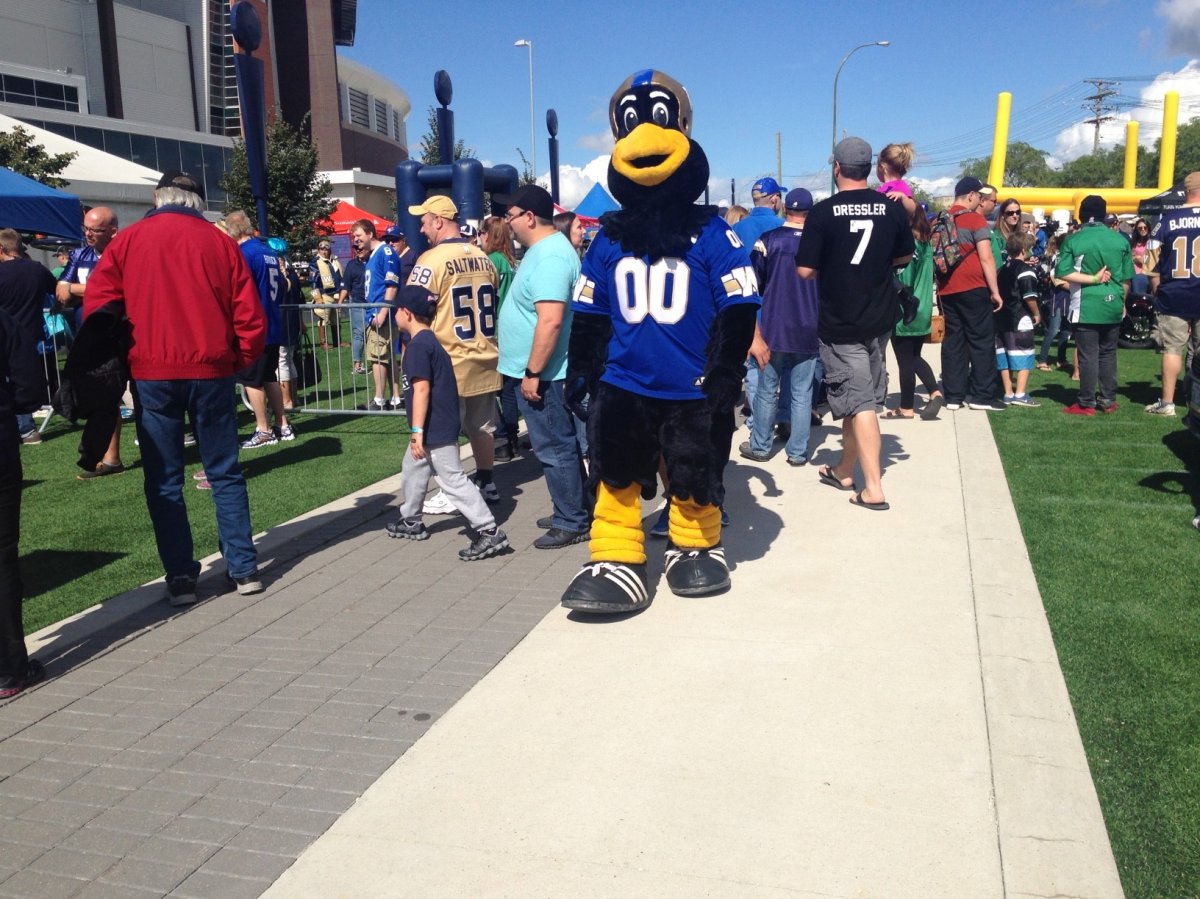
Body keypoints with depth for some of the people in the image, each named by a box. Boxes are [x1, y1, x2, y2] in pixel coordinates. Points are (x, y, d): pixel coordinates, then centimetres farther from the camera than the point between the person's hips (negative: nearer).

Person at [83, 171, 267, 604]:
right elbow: (249, 315, -1)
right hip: (210, 371, 1)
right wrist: (240, 361, 11)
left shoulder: (127, 241, 4)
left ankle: (180, 577, 8)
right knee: (224, 473, 10)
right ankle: (244, 569, 11)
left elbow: (96, 306, -1)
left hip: (151, 373, 0)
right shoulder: (219, 242, 4)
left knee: (164, 479, 7)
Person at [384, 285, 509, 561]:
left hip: (436, 429, -11)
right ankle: (411, 522, 40)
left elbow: (421, 388, -23)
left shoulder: (418, 346, -17)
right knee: (412, 470, 24)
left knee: (453, 479, -9)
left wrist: (417, 431, -24)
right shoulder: (430, 340, 14)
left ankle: (489, 532, -9)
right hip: (436, 428, 11)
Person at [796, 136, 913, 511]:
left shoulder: (823, 212, -14)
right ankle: (844, 470, 31)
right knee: (858, 395, 17)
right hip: (879, 317, 5)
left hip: (839, 323, -5)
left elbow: (805, 270, -13)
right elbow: (903, 257, 12)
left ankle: (873, 488, -7)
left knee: (858, 403, -3)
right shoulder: (892, 207, -1)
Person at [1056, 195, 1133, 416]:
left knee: (1088, 355, -1)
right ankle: (1108, 400, 18)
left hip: (1086, 306, -3)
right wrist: (1122, 302, 19)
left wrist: (1092, 279, -9)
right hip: (1113, 306, 4)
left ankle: (1086, 403, 1)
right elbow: (1126, 278, 7)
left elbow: (1063, 273, -15)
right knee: (1108, 353, 14)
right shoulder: (1120, 240, 4)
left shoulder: (1073, 240, -5)